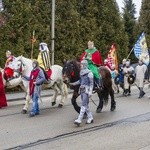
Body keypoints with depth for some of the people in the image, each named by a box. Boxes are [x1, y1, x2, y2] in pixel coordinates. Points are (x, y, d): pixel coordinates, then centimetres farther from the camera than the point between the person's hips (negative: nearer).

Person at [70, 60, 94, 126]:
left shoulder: (89, 73, -10)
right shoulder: (81, 72, 11)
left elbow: (91, 83, -10)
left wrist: (90, 92, -15)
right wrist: (74, 83, 17)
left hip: (86, 90, -8)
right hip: (82, 90, 8)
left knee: (83, 105, -10)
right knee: (86, 105, 12)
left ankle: (79, 120, -14)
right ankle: (90, 118, 23)